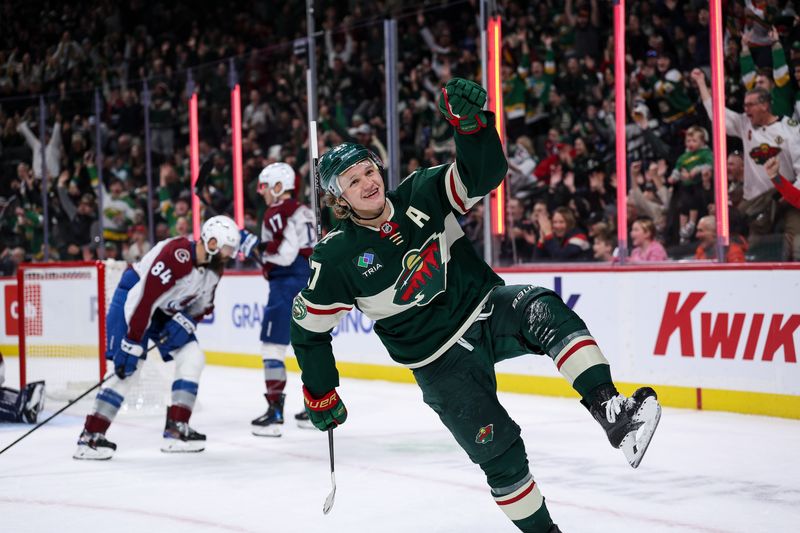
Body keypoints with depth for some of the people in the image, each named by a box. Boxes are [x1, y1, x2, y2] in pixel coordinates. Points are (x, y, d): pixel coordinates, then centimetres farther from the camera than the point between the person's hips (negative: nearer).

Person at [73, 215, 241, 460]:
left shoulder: (214, 267, -4)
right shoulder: (176, 255, -32)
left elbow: (202, 305, 9)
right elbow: (144, 299, -33)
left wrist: (185, 323, -12)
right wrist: (132, 344, -31)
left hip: (168, 311, 9)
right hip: (133, 300, -9)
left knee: (192, 357, -2)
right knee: (128, 368, -17)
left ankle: (176, 430, 2)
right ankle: (90, 437, -14)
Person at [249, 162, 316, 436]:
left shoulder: (276, 213, -9)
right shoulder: (306, 212, 18)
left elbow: (283, 255, -18)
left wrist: (258, 250, -5)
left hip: (287, 287, -9)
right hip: (313, 285, 9)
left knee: (273, 345, -7)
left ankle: (275, 412, -11)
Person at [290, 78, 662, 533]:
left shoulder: (421, 196, -4)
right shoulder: (337, 260, -10)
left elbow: (484, 173, -14)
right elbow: (308, 327, 1)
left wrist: (472, 123, -33)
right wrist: (320, 394, 4)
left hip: (487, 308, 2)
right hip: (440, 362, -1)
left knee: (542, 311, -31)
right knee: (498, 450, -8)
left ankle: (613, 414, -42)